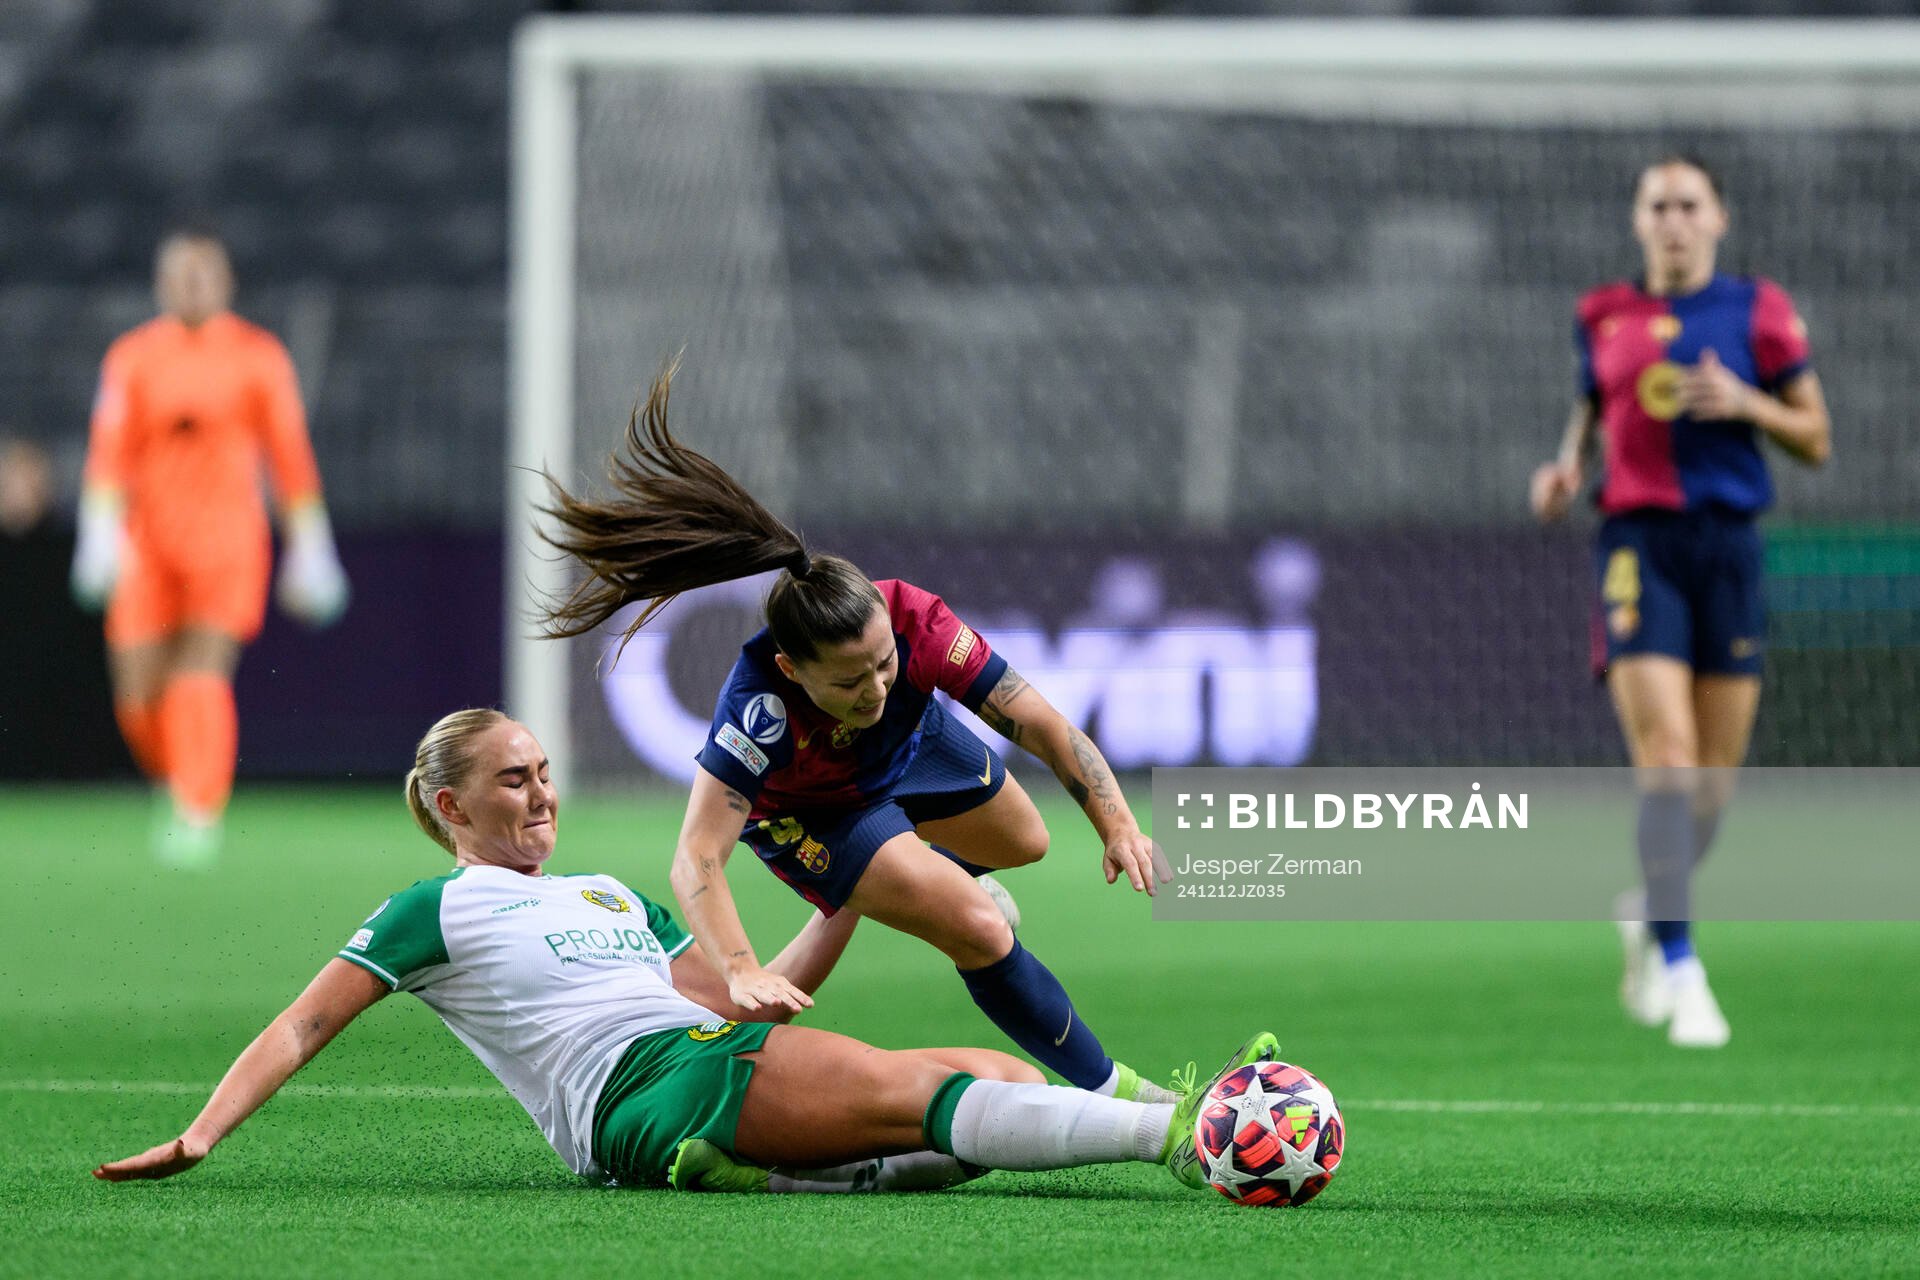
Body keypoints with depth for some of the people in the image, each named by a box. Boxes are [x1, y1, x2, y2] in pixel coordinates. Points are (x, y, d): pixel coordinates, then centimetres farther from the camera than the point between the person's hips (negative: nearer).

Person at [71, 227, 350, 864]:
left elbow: (290, 453, 6)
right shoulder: (132, 358, 4)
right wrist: (101, 532, -16)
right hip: (148, 545, 2)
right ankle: (178, 782, 27)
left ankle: (198, 814, -19)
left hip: (228, 544, -2)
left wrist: (309, 549, 4)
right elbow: (110, 448, -4)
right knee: (138, 698, -1)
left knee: (201, 675, -19)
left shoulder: (259, 357, 3)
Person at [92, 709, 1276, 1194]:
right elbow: (305, 1026, 8)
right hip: (643, 1092, -10)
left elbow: (757, 999, 33)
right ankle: (1175, 1139, -40)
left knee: (1001, 1074, -9)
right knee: (927, 1090, -28)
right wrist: (199, 1138, -3)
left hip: (723, 1060, 10)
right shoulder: (437, 912, 12)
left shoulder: (613, 897, 33)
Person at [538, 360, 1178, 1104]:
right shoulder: (758, 707, -47)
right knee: (980, 933, -17)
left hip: (912, 745, 5)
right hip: (806, 810, -5)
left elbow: (1038, 722, -32)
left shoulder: (912, 620, -39)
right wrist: (741, 972, -66)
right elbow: (697, 856, -51)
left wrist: (1117, 825, -42)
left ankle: (927, 881, 64)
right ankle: (1107, 1090, 2)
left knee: (1023, 843, 30)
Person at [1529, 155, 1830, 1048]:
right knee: (1666, 756, -17)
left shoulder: (1758, 312, 5)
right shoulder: (1603, 318, 9)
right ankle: (1680, 972, -18)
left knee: (1715, 774, 5)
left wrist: (1747, 403, -11)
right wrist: (1566, 465, 4)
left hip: (1730, 545, 1)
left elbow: (1816, 441, 7)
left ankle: (1650, 917, 34)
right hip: (1639, 542, -1)